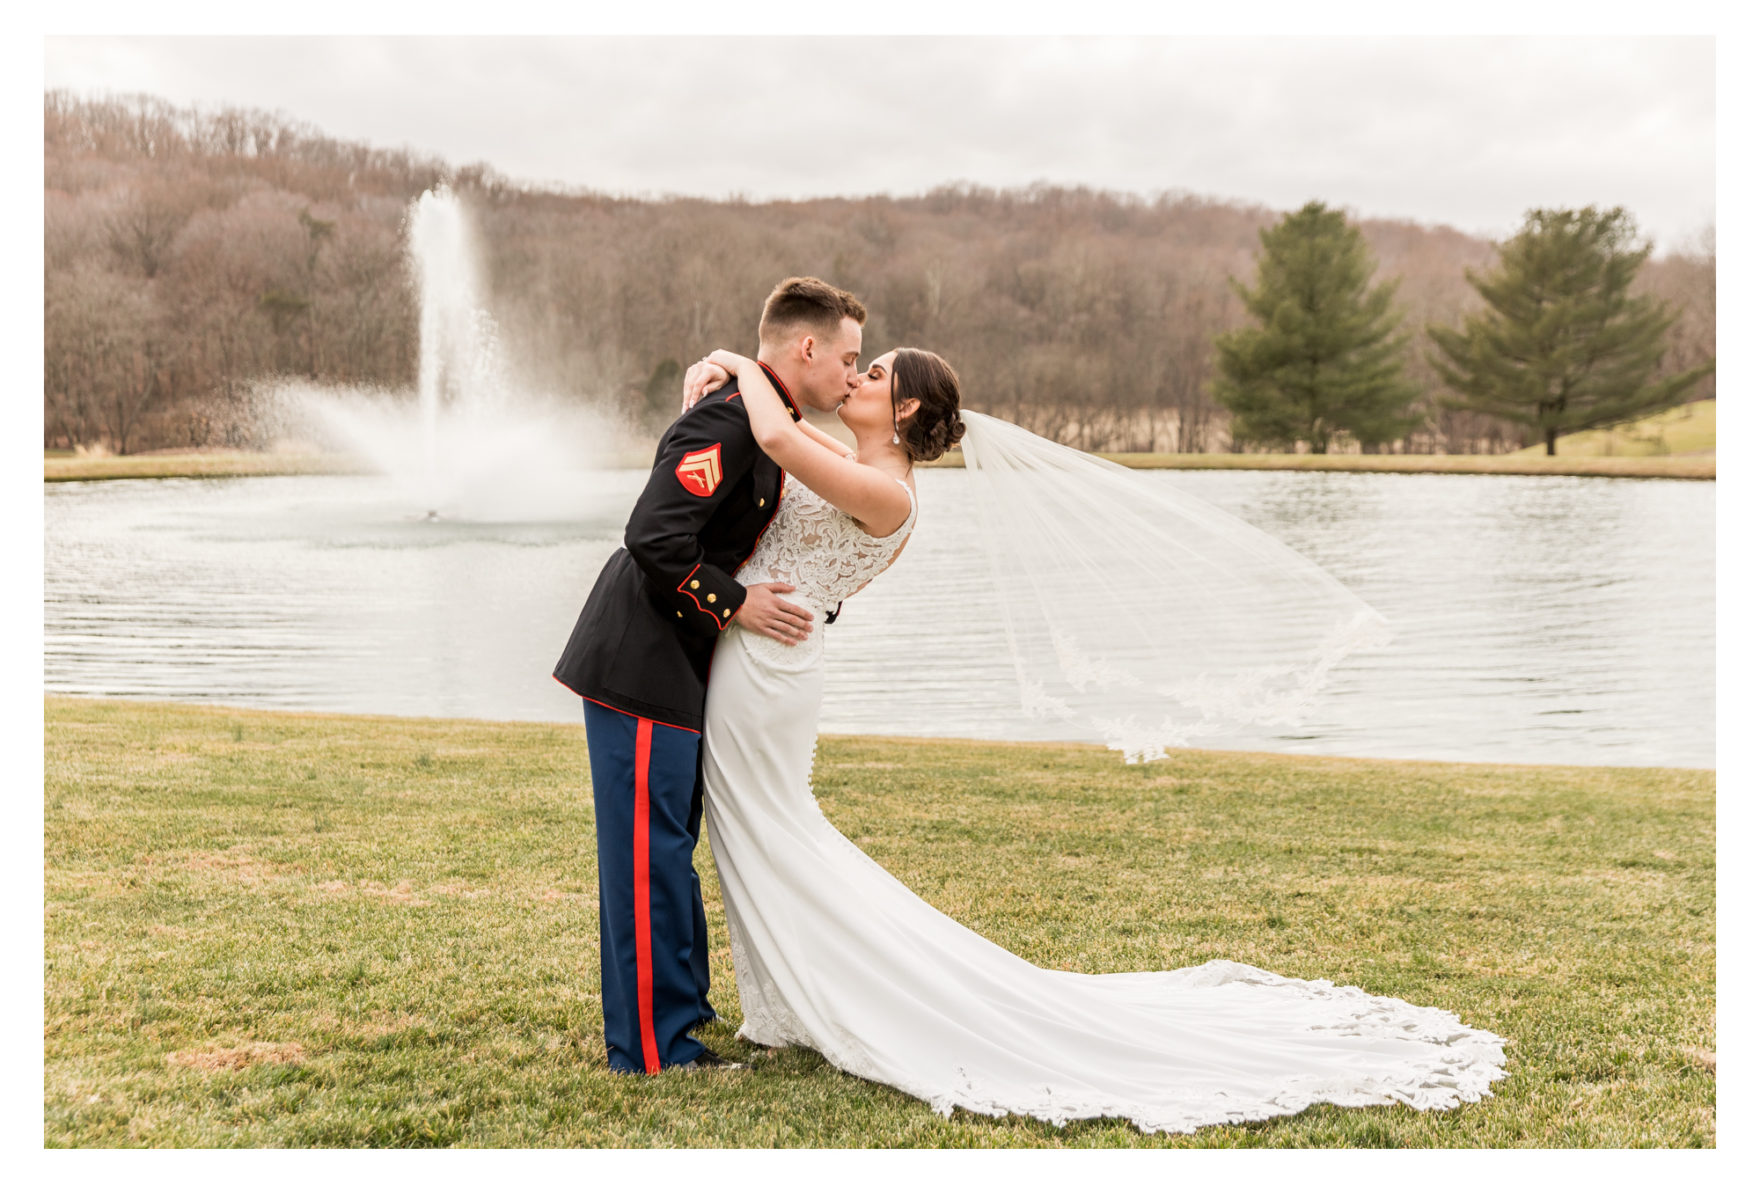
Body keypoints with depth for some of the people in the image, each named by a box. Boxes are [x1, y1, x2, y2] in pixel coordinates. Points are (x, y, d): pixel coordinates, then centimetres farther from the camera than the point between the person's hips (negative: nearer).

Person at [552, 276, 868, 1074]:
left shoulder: (765, 421, 14)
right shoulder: (727, 420, -20)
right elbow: (653, 538, -28)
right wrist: (734, 604, -18)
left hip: (673, 667, 11)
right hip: (639, 667, -11)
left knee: (670, 843, 19)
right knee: (649, 852, -5)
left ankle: (680, 1006, 31)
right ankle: (652, 1047, 2)